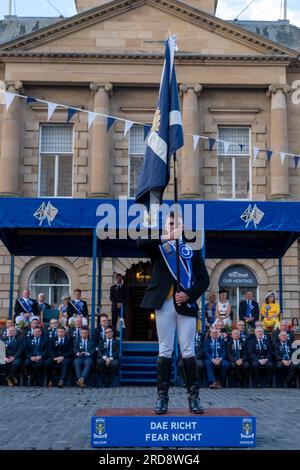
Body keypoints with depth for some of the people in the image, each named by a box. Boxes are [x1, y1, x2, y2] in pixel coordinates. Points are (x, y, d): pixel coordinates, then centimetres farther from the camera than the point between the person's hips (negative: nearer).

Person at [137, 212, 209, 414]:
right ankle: (162, 396, 6)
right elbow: (141, 243, -12)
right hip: (164, 304, 0)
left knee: (188, 351, 1)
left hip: (186, 304, 0)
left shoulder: (192, 249, 12)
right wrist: (166, 237, -21)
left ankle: (194, 395, 6)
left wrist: (189, 294, -9)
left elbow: (204, 279, 7)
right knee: (165, 351, 3)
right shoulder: (158, 247, 11)